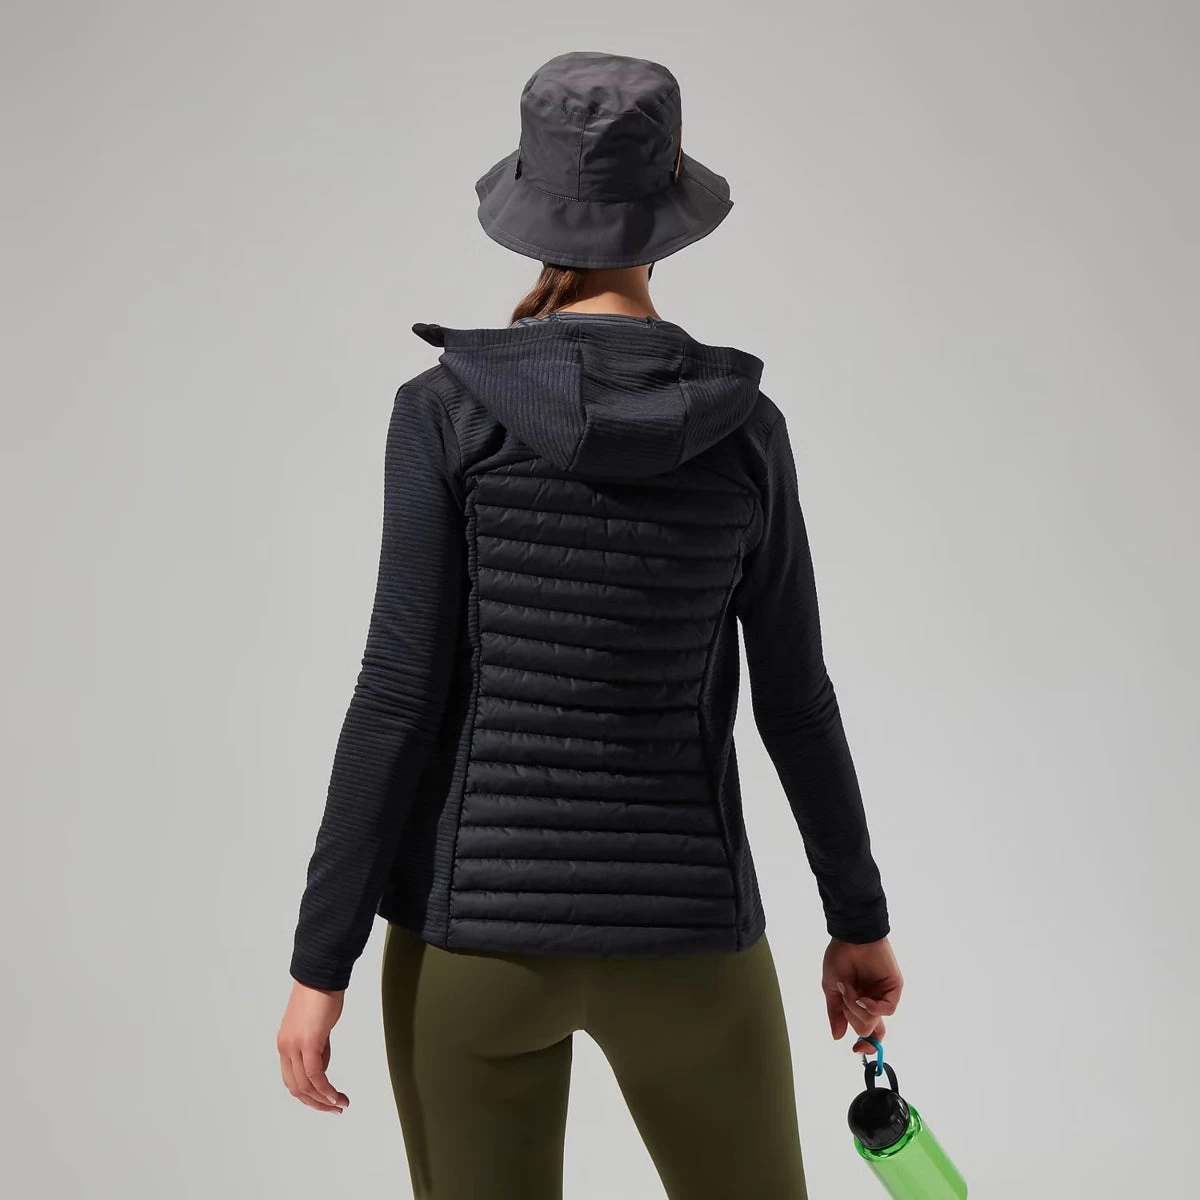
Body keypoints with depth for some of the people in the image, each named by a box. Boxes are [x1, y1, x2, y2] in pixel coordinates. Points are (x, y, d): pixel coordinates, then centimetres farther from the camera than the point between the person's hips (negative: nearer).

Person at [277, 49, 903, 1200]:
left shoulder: (446, 409, -9)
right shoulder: (747, 426, -2)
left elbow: (401, 695, -12)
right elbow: (795, 698, 3)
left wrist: (320, 961, -5)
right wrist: (859, 914, 16)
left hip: (476, 918, -1)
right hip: (680, 927, 2)